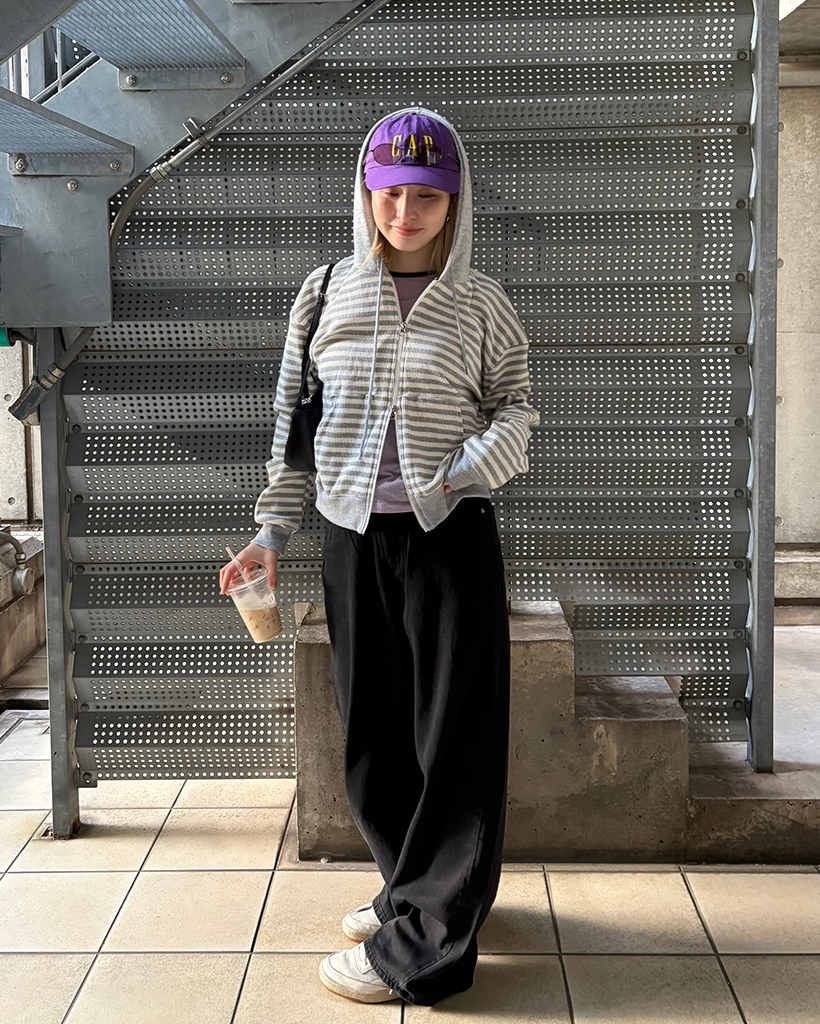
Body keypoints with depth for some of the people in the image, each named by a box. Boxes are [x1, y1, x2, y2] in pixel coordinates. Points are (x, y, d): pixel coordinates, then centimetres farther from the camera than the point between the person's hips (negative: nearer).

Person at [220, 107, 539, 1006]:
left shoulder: (481, 304, 0)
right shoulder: (325, 293, 6)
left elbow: (516, 404, 5)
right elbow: (293, 417, 9)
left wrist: (476, 462, -16)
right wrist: (273, 527, 6)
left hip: (451, 536, -3)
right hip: (352, 536, 3)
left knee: (454, 732, -1)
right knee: (371, 728, 11)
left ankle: (423, 945, 10)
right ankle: (419, 889, 32)